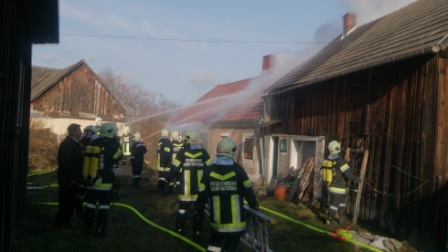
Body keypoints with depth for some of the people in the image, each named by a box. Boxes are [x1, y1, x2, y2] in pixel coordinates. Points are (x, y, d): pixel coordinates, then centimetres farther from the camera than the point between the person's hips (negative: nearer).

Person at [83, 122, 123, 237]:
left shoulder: (92, 143, 5)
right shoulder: (111, 145, -14)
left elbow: (87, 158, 13)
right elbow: (119, 157, 0)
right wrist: (116, 143, 4)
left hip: (91, 180, 6)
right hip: (104, 182, -6)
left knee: (90, 204, 13)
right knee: (103, 206, 3)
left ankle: (87, 228, 20)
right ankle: (100, 230, 6)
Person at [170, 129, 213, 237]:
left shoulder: (183, 152, -8)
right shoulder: (202, 152, -3)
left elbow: (174, 169, -9)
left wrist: (173, 175, 10)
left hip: (186, 188, -1)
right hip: (199, 188, 1)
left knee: (183, 208, 12)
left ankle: (179, 230, 16)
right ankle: (196, 231, 15)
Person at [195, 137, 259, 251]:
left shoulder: (209, 171, -4)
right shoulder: (237, 170, -10)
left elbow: (202, 196, -1)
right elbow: (248, 192, -3)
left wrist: (198, 213, 12)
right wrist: (254, 206, 13)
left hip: (217, 221, 2)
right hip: (235, 221, -2)